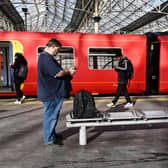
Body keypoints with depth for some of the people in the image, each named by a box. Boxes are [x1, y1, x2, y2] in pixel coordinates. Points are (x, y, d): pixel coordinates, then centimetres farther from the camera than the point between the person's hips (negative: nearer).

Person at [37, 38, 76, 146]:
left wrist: (67, 70, 7)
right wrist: (69, 71, -9)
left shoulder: (46, 57, 16)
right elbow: (58, 73, -27)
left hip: (53, 92, 11)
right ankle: (49, 139, 14)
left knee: (52, 114, 20)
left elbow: (54, 71, 20)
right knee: (51, 115, 1)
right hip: (52, 93, -11)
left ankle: (52, 134, 34)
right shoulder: (46, 58, -20)